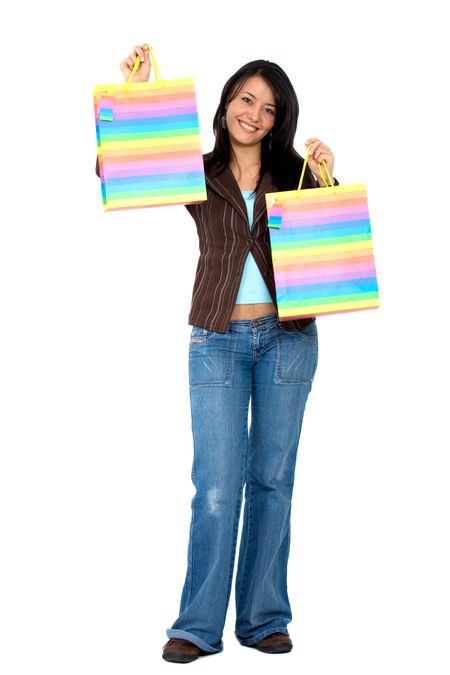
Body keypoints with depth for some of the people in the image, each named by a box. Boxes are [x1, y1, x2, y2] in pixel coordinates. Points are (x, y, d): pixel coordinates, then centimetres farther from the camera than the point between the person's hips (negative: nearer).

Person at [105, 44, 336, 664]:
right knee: (216, 486, -4)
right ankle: (199, 627, 6)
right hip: (219, 341, -1)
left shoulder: (294, 172, 8)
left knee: (272, 480, 6)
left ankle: (264, 619, 16)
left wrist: (326, 180, -9)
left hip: (287, 337, 1)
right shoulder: (198, 175, 5)